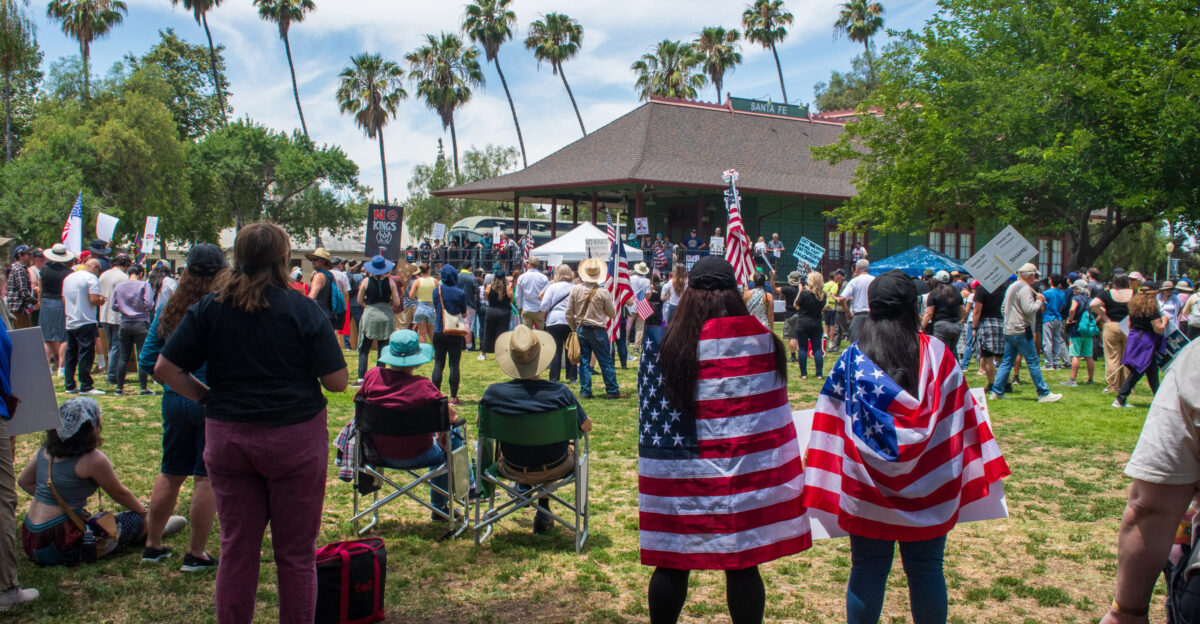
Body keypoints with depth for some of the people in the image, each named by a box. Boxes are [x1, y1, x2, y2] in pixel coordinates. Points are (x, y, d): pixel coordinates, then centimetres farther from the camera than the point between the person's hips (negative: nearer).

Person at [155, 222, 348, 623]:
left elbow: (166, 369, -1)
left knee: (236, 546, 14)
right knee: (296, 552, 8)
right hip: (295, 439, -3)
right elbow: (337, 381, -10)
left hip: (227, 437, 3)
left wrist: (208, 397, 8)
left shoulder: (209, 308, -1)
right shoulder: (305, 311, -10)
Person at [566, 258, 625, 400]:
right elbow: (612, 314, -1)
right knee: (606, 362, 6)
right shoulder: (603, 292, -12)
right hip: (597, 330, -3)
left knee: (584, 361, 10)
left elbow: (569, 314, 0)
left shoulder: (575, 289, -4)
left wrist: (575, 329, 14)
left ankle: (585, 392, 11)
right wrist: (614, 305, 20)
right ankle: (612, 391, 11)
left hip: (581, 329, 3)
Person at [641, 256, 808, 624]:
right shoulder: (760, 338, -4)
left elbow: (651, 411, 0)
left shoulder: (664, 343, -5)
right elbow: (770, 408, 5)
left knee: (672, 563, 11)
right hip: (746, 474, 0)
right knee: (743, 565, 9)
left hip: (680, 477, 0)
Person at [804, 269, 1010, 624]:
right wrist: (973, 474, 10)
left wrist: (821, 483, 1)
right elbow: (961, 420, 0)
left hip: (868, 491, 0)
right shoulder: (939, 355, -5)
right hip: (928, 490, 1)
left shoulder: (852, 360, -6)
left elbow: (830, 429, -5)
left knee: (867, 572, 9)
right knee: (927, 571, 11)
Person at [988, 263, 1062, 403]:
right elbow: (1029, 309, -21)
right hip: (1021, 331, -9)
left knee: (1007, 362, 9)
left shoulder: (1011, 287, 17)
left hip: (1008, 331, 9)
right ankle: (1043, 394, 1)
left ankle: (996, 392, 6)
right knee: (1033, 362, -3)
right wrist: (1039, 301, -6)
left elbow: (1004, 308, 24)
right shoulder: (1025, 288, -13)